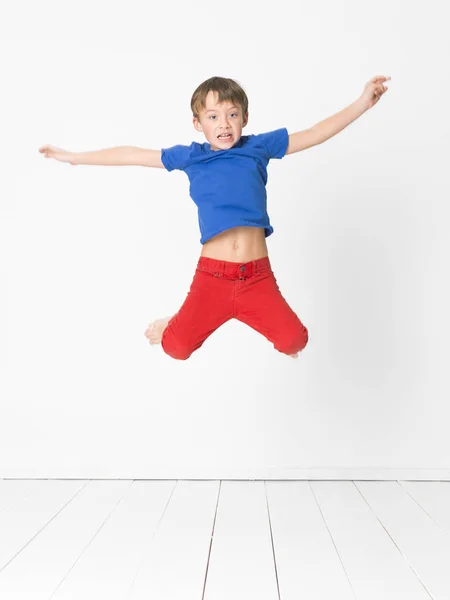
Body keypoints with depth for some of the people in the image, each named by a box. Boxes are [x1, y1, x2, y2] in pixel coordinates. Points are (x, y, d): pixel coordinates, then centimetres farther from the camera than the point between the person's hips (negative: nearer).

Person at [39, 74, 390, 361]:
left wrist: (362, 103, 5)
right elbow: (133, 154, 12)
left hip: (257, 275, 1)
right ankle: (172, 326, 29)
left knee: (294, 339, -15)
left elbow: (315, 134, 9)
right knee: (177, 347, -10)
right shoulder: (190, 156, 7)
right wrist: (75, 157, 18)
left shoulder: (258, 147, 6)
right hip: (212, 275, 0)